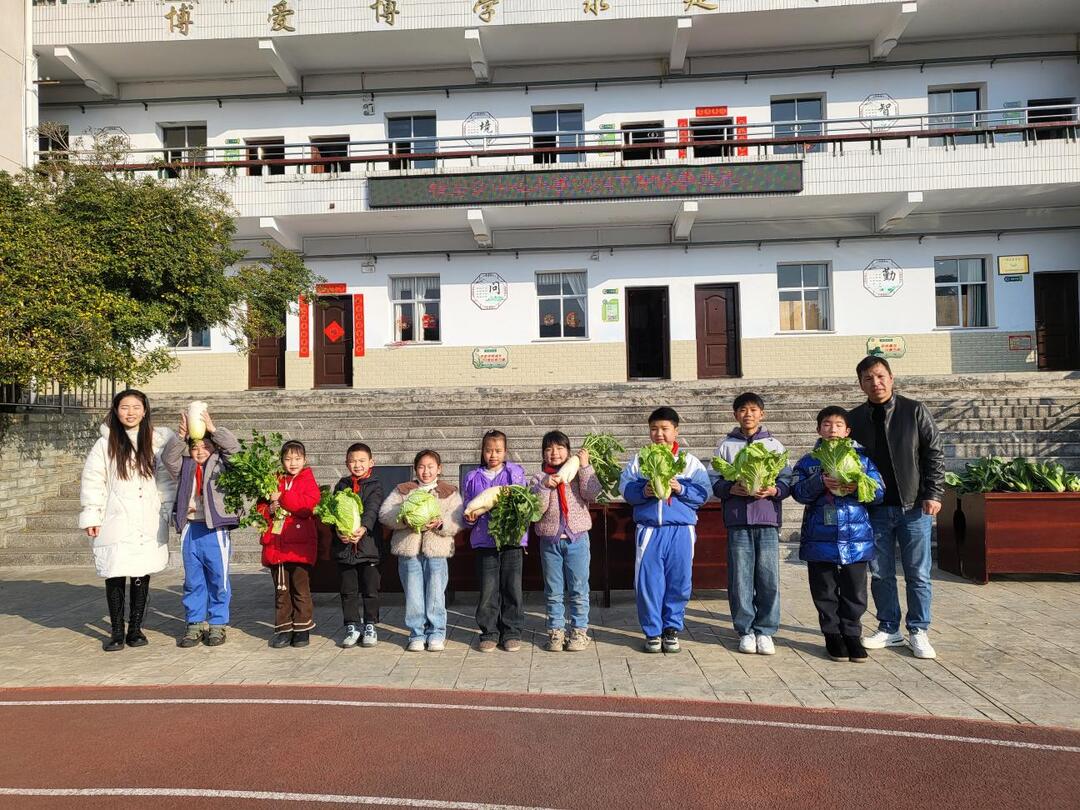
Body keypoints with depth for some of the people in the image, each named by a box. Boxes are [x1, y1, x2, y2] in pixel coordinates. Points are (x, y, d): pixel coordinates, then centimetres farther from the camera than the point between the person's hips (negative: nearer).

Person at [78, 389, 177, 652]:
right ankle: (116, 631, 12)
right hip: (116, 522, -1)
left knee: (142, 576, 7)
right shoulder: (105, 444, 1)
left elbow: (166, 479, 9)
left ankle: (135, 628, 21)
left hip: (148, 524, 1)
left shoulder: (156, 441, 4)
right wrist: (91, 516, -1)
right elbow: (93, 481, 2)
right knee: (115, 577, -1)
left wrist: (168, 512, 6)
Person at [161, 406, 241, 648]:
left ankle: (218, 624, 15)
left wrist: (213, 429, -17)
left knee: (218, 580, 4)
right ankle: (195, 624, 21)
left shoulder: (222, 464, 3)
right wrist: (181, 435, -18)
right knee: (193, 581, 11)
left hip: (215, 530, -3)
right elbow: (168, 458, -6)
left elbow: (234, 448, -11)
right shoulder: (184, 467, 10)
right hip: (190, 529, 3)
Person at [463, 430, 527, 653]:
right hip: (484, 540, 1)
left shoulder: (515, 473, 6)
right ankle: (488, 633, 15)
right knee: (488, 590, 2)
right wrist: (469, 518, -6)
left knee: (512, 588, 4)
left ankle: (512, 633, 15)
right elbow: (466, 509, 15)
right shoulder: (472, 478, 10)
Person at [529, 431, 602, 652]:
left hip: (577, 538, -1)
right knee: (553, 591, 10)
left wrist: (585, 467, -15)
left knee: (578, 590, 5)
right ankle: (556, 631, 20)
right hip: (549, 540, 1)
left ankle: (579, 630, 16)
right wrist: (545, 486, -19)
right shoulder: (539, 479, 4)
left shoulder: (578, 474, 3)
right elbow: (535, 509, -7)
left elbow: (592, 493, -15)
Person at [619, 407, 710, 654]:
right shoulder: (639, 460, 8)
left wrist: (680, 489, -14)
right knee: (648, 581, 1)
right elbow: (625, 489, 1)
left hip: (681, 529, 0)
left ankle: (672, 629, 21)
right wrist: (643, 492, -16)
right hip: (649, 529, 0)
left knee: (678, 581, 5)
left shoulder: (690, 461, 7)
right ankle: (652, 632, 14)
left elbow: (703, 493, 0)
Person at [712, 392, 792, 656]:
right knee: (740, 577, 1)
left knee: (768, 577, 0)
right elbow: (716, 483, 7)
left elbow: (787, 481, 7)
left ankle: (765, 631, 13)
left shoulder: (774, 444, 11)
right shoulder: (726, 446, 10)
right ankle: (745, 630, 14)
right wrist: (732, 489, -12)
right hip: (738, 519, 0)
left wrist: (773, 490, -12)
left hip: (768, 518, 0)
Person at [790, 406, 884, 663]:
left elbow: (879, 492, 1)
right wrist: (820, 482, -23)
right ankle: (833, 635, 21)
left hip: (856, 537, 1)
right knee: (824, 591, 8)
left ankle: (852, 634, 22)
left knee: (854, 591, 8)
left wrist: (857, 487, -17)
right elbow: (798, 492, -7)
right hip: (820, 538, 0)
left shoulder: (862, 459, 7)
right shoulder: (808, 462, 5)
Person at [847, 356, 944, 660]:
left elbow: (935, 453, -1)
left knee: (918, 574, 4)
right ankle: (889, 629, 22)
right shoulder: (855, 419, 5)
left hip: (914, 508, -2)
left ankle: (919, 631, 16)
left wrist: (933, 494, -7)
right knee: (881, 574, 9)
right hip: (875, 509, 2)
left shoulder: (914, 411, -1)